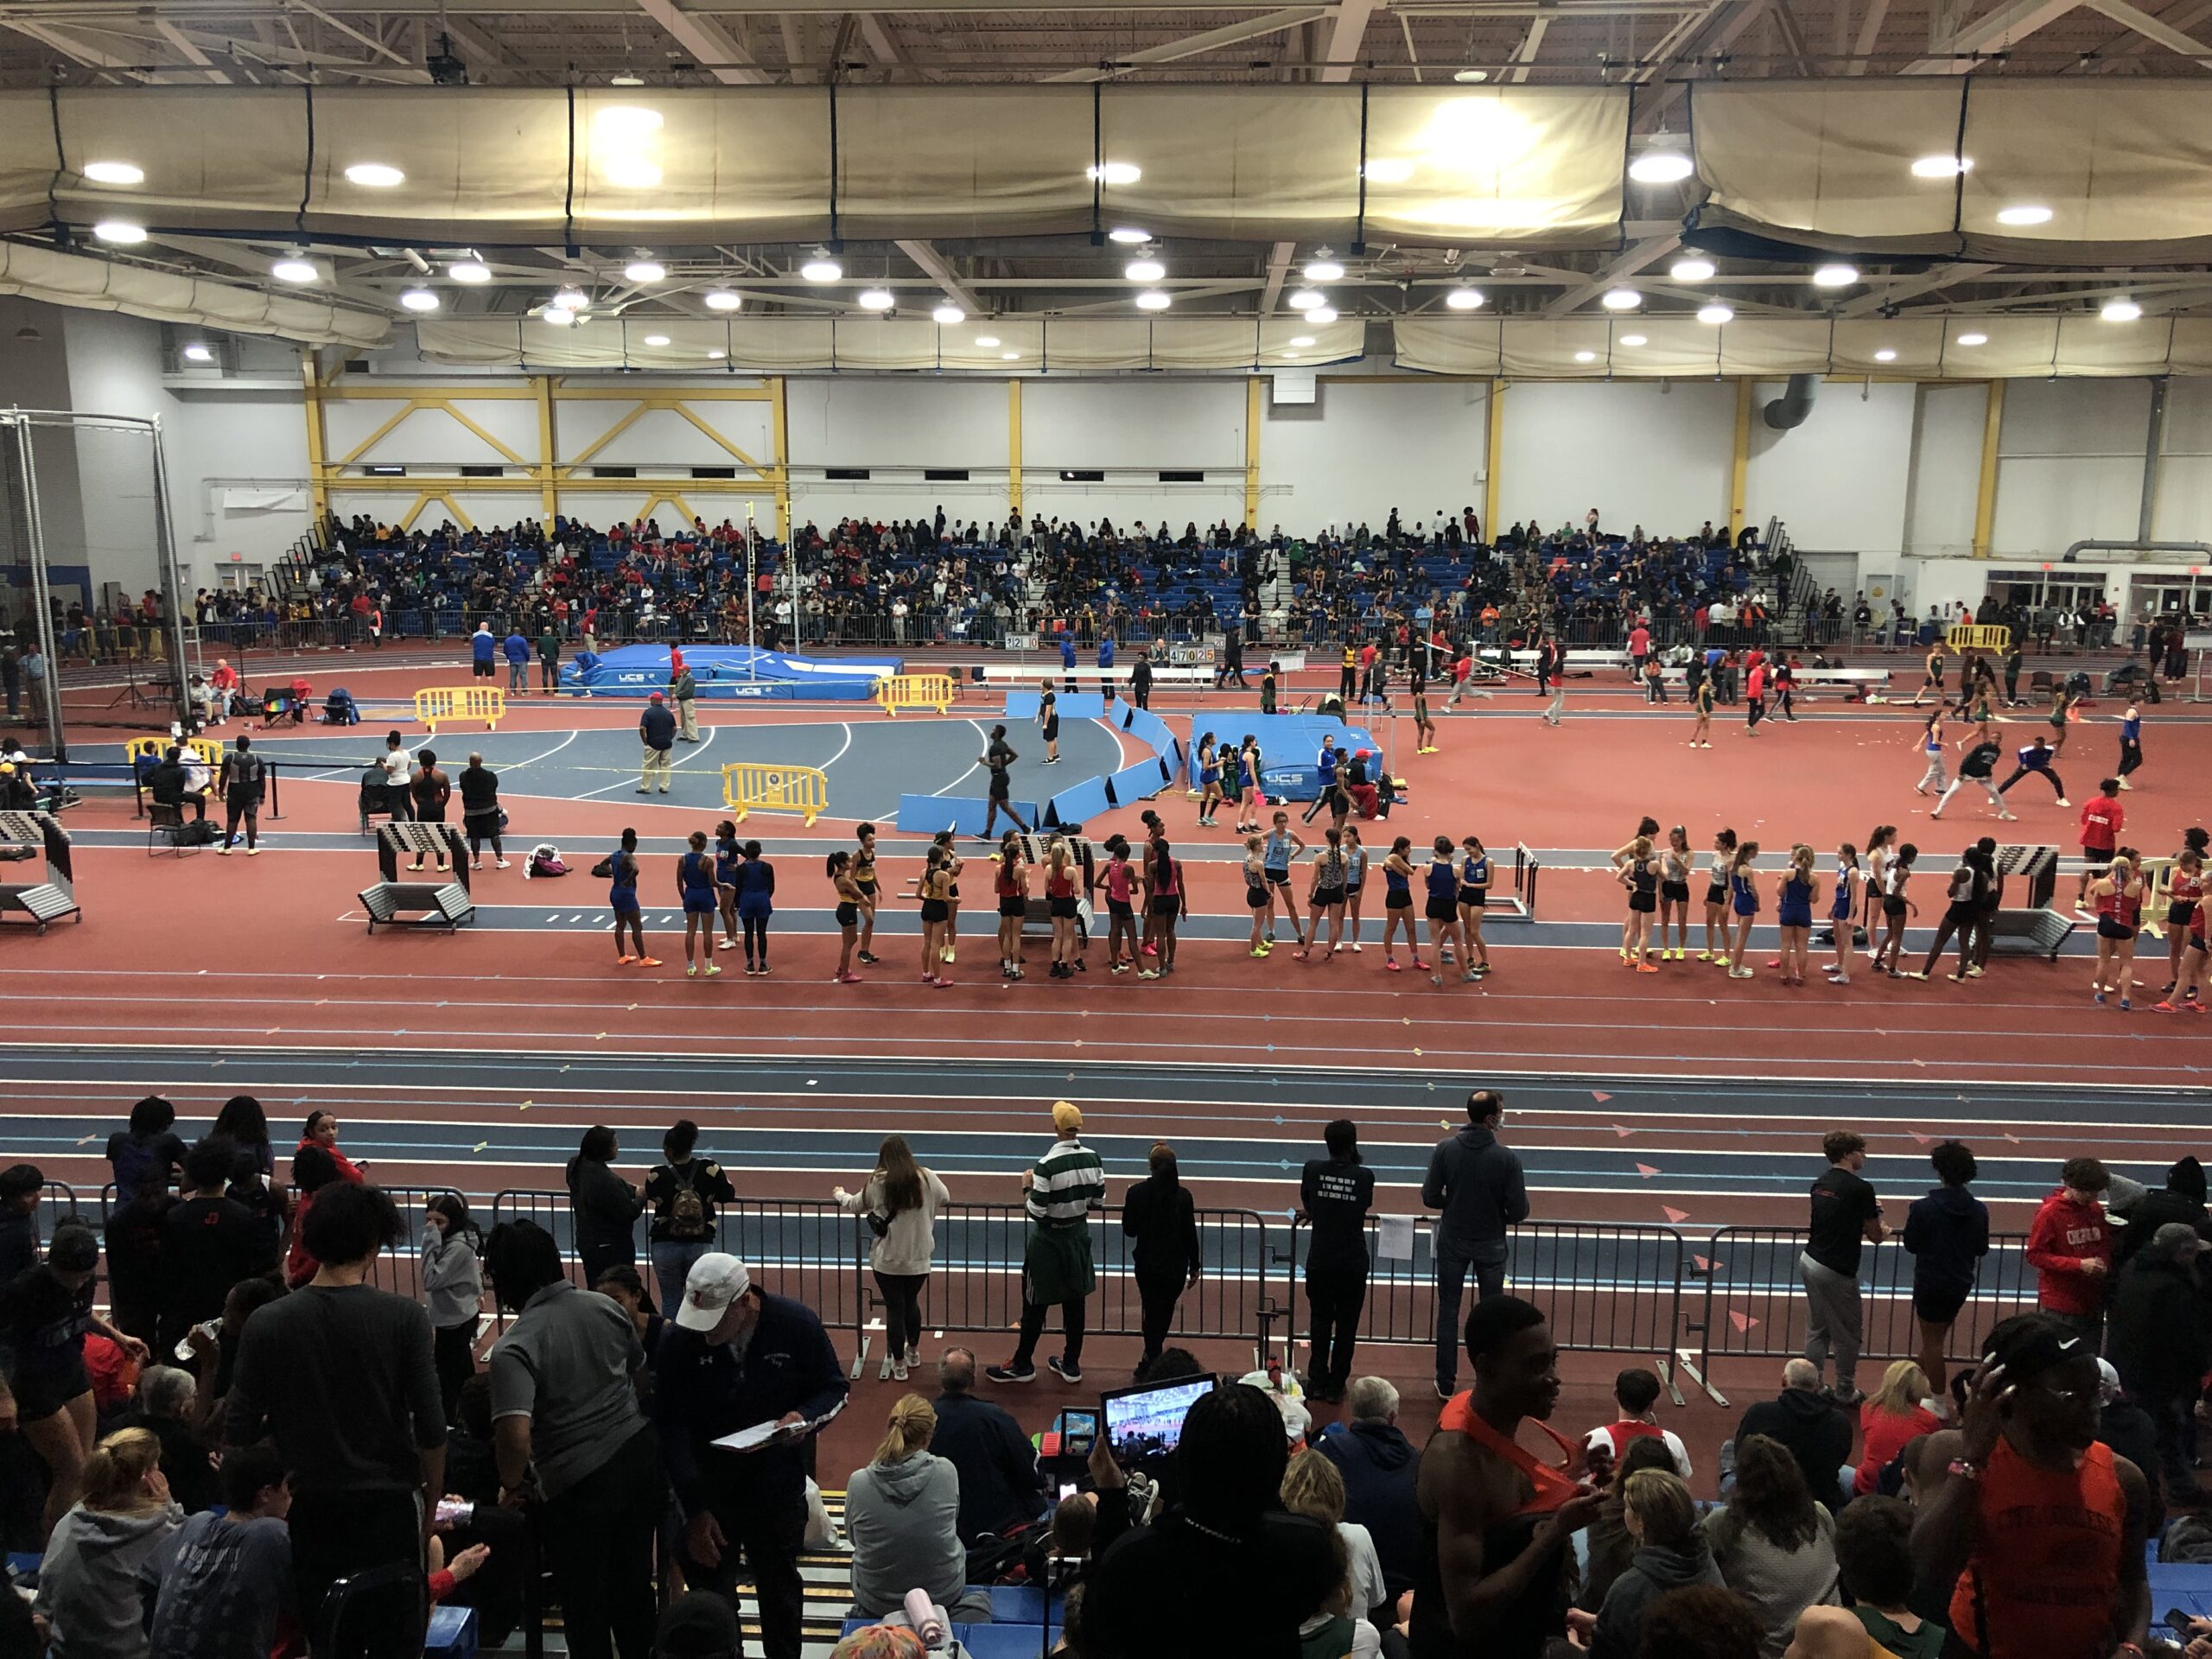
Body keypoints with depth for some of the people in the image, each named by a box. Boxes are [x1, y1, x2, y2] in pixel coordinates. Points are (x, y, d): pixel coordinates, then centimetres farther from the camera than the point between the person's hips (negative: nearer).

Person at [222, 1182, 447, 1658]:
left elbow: (237, 1432, -2)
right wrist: (431, 1502, 5)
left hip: (306, 1508, 2)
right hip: (388, 1504, -2)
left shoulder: (267, 1324, -6)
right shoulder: (403, 1318, -11)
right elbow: (431, 1428, -10)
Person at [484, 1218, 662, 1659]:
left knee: (584, 1602, 16)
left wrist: (511, 1484, -10)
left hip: (578, 1484, -6)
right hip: (641, 1453, 6)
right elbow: (641, 1371, 13)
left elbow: (515, 1436, -29)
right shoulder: (605, 1308, -1)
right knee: (634, 1582, 24)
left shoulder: (513, 1348, -20)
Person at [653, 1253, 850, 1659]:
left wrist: (806, 1418, -23)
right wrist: (694, 1509, -15)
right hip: (707, 1490, 0)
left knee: (780, 1591, 18)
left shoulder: (796, 1325, -16)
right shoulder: (678, 1341, -16)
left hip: (777, 1487, 1)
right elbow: (671, 1427, -12)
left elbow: (834, 1388, -1)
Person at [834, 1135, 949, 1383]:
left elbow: (855, 1206, 7)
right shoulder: (927, 1178, -7)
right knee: (911, 1302, 24)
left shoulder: (876, 1183, -9)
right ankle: (913, 1352, 41)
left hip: (887, 1260, -2)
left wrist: (839, 1195, 28)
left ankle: (899, 1365, 18)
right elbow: (946, 1199, 10)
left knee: (894, 1308, 10)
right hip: (918, 1259, 2)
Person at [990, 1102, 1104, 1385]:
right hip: (1079, 1235, 5)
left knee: (1035, 1304, 8)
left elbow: (1036, 1212, -21)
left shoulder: (1047, 1165, -24)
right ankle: (1071, 1365, 25)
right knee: (1075, 1302, 15)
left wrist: (1027, 1187, -5)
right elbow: (1099, 1203, 1)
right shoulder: (1093, 1159, -7)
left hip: (1049, 1240, -5)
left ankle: (1022, 1365, 21)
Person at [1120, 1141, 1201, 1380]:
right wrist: (1194, 1267, 4)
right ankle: (1151, 1361, 31)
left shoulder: (1136, 1193, -13)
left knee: (1153, 1312, 16)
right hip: (1176, 1265, 0)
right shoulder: (1183, 1195, -14)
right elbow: (1190, 1235, -7)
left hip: (1146, 1263, 0)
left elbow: (1129, 1230, -4)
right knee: (1165, 1312, 20)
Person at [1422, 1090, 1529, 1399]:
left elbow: (1430, 1197, -8)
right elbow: (1519, 1210, -15)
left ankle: (1446, 1384, 19)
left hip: (1452, 1241, 2)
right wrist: (1505, 1217, 8)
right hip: (1490, 1245, -2)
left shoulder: (1445, 1150, -12)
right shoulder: (1506, 1158, -19)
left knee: (1448, 1311, 13)